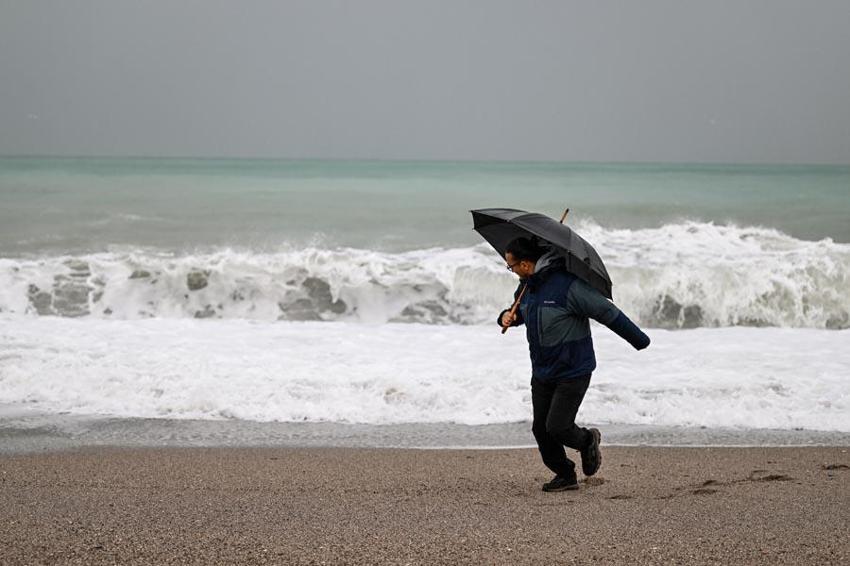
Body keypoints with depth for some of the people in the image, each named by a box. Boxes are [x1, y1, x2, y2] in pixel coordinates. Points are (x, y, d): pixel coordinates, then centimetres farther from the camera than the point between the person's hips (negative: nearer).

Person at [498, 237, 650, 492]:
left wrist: (639, 340, -10)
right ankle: (565, 475, 25)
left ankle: (588, 441, 22)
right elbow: (520, 310, 24)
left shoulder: (568, 285, -23)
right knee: (541, 429, 6)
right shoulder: (527, 285, 3)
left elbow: (608, 313, -17)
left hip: (573, 372, -8)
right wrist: (507, 316, -2)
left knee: (557, 427, -10)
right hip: (542, 372, 8)